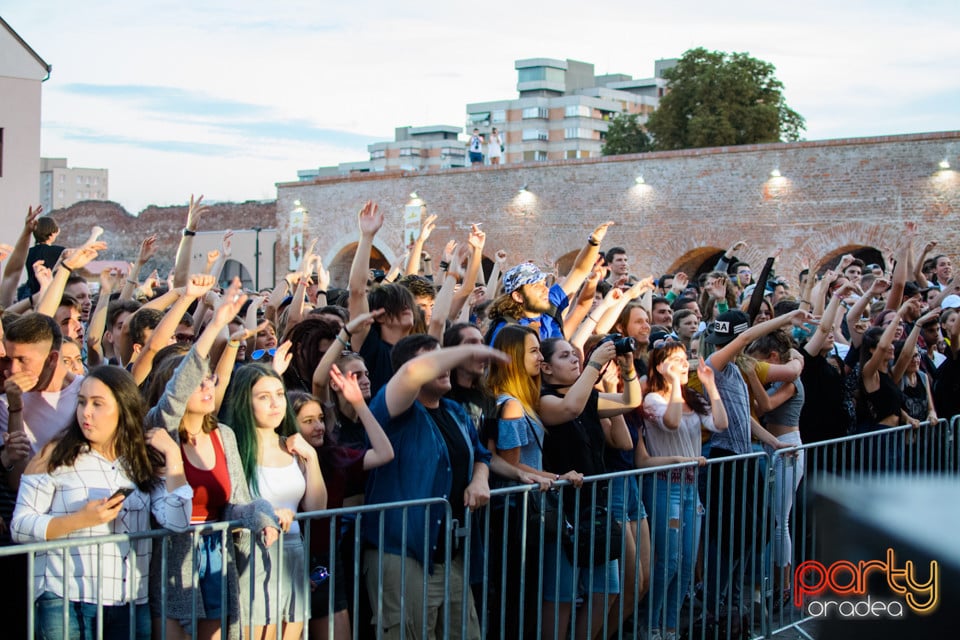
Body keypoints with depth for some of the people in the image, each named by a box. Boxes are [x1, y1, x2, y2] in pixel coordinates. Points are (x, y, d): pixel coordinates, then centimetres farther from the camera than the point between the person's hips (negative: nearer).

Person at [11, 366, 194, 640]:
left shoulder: (145, 465, 8)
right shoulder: (55, 457, 0)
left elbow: (177, 522, -6)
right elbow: (20, 527, -5)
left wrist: (172, 455, -4)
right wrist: (81, 520, -18)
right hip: (65, 605, -3)